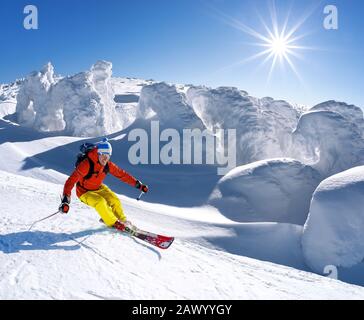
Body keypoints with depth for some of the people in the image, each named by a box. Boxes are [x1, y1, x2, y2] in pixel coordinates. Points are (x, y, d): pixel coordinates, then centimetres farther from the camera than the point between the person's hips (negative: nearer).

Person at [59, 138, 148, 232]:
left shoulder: (108, 165, -13)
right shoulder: (86, 164, -31)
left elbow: (122, 174, -4)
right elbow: (71, 180, -35)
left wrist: (138, 184, -5)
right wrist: (66, 199, -45)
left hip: (98, 188, 5)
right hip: (84, 192, -5)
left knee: (114, 200, -14)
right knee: (100, 202, -29)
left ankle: (123, 220, 11)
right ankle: (113, 223, -7)